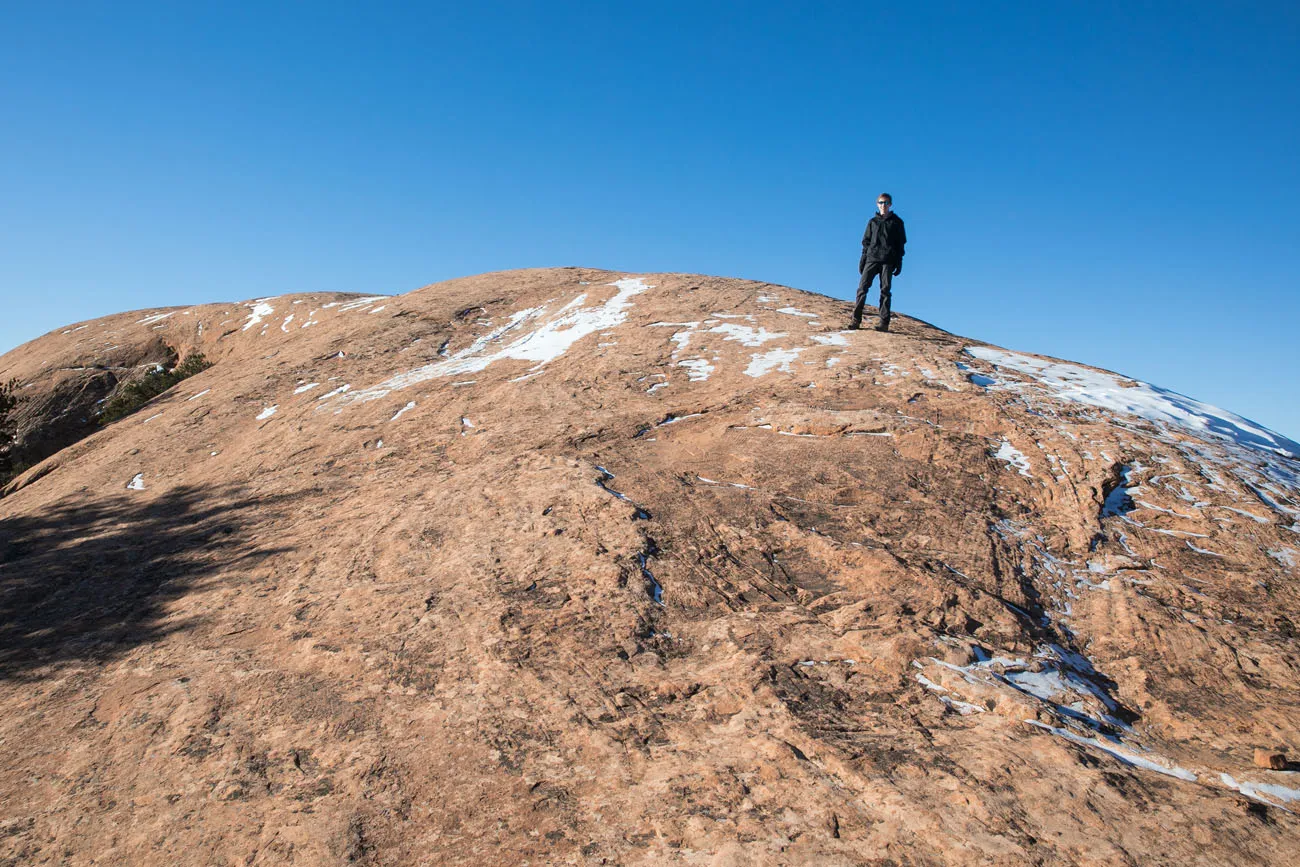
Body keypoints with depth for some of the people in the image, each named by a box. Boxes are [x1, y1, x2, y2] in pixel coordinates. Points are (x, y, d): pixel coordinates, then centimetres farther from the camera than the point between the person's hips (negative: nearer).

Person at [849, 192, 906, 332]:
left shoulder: (897, 222, 9)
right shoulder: (872, 222, 16)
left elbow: (900, 243, 7)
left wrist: (899, 263, 0)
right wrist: (863, 259, 6)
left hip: (888, 261, -2)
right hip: (872, 259, 2)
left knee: (885, 290, -4)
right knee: (862, 286, -10)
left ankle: (884, 323, -4)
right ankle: (856, 319, -10)